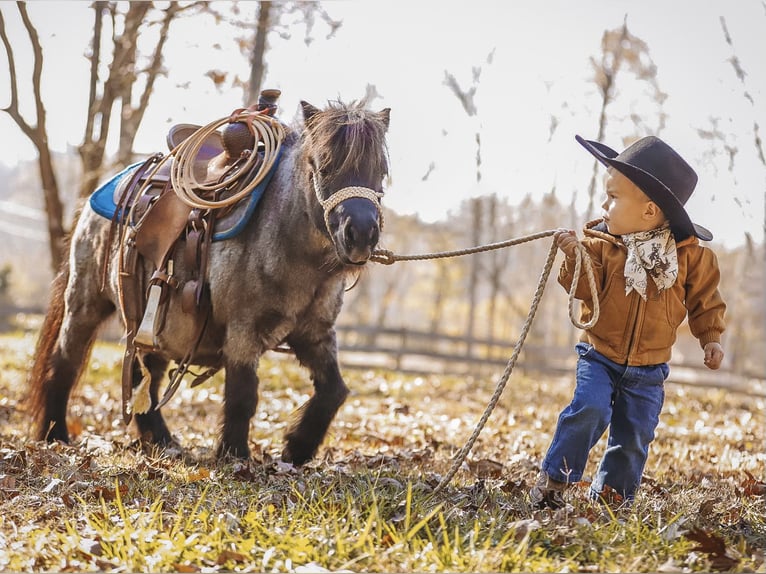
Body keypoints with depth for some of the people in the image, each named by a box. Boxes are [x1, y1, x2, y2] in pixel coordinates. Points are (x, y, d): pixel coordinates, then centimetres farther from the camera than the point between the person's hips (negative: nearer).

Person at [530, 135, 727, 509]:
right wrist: (575, 258, -32)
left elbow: (704, 299, 6)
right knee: (589, 409, -21)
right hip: (600, 355, -1)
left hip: (648, 370, 2)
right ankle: (553, 479, -7)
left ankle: (609, 495, 22)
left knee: (634, 434, 4)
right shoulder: (601, 244, -8)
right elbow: (586, 289, -17)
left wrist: (711, 338, 1)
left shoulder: (690, 255, -6)